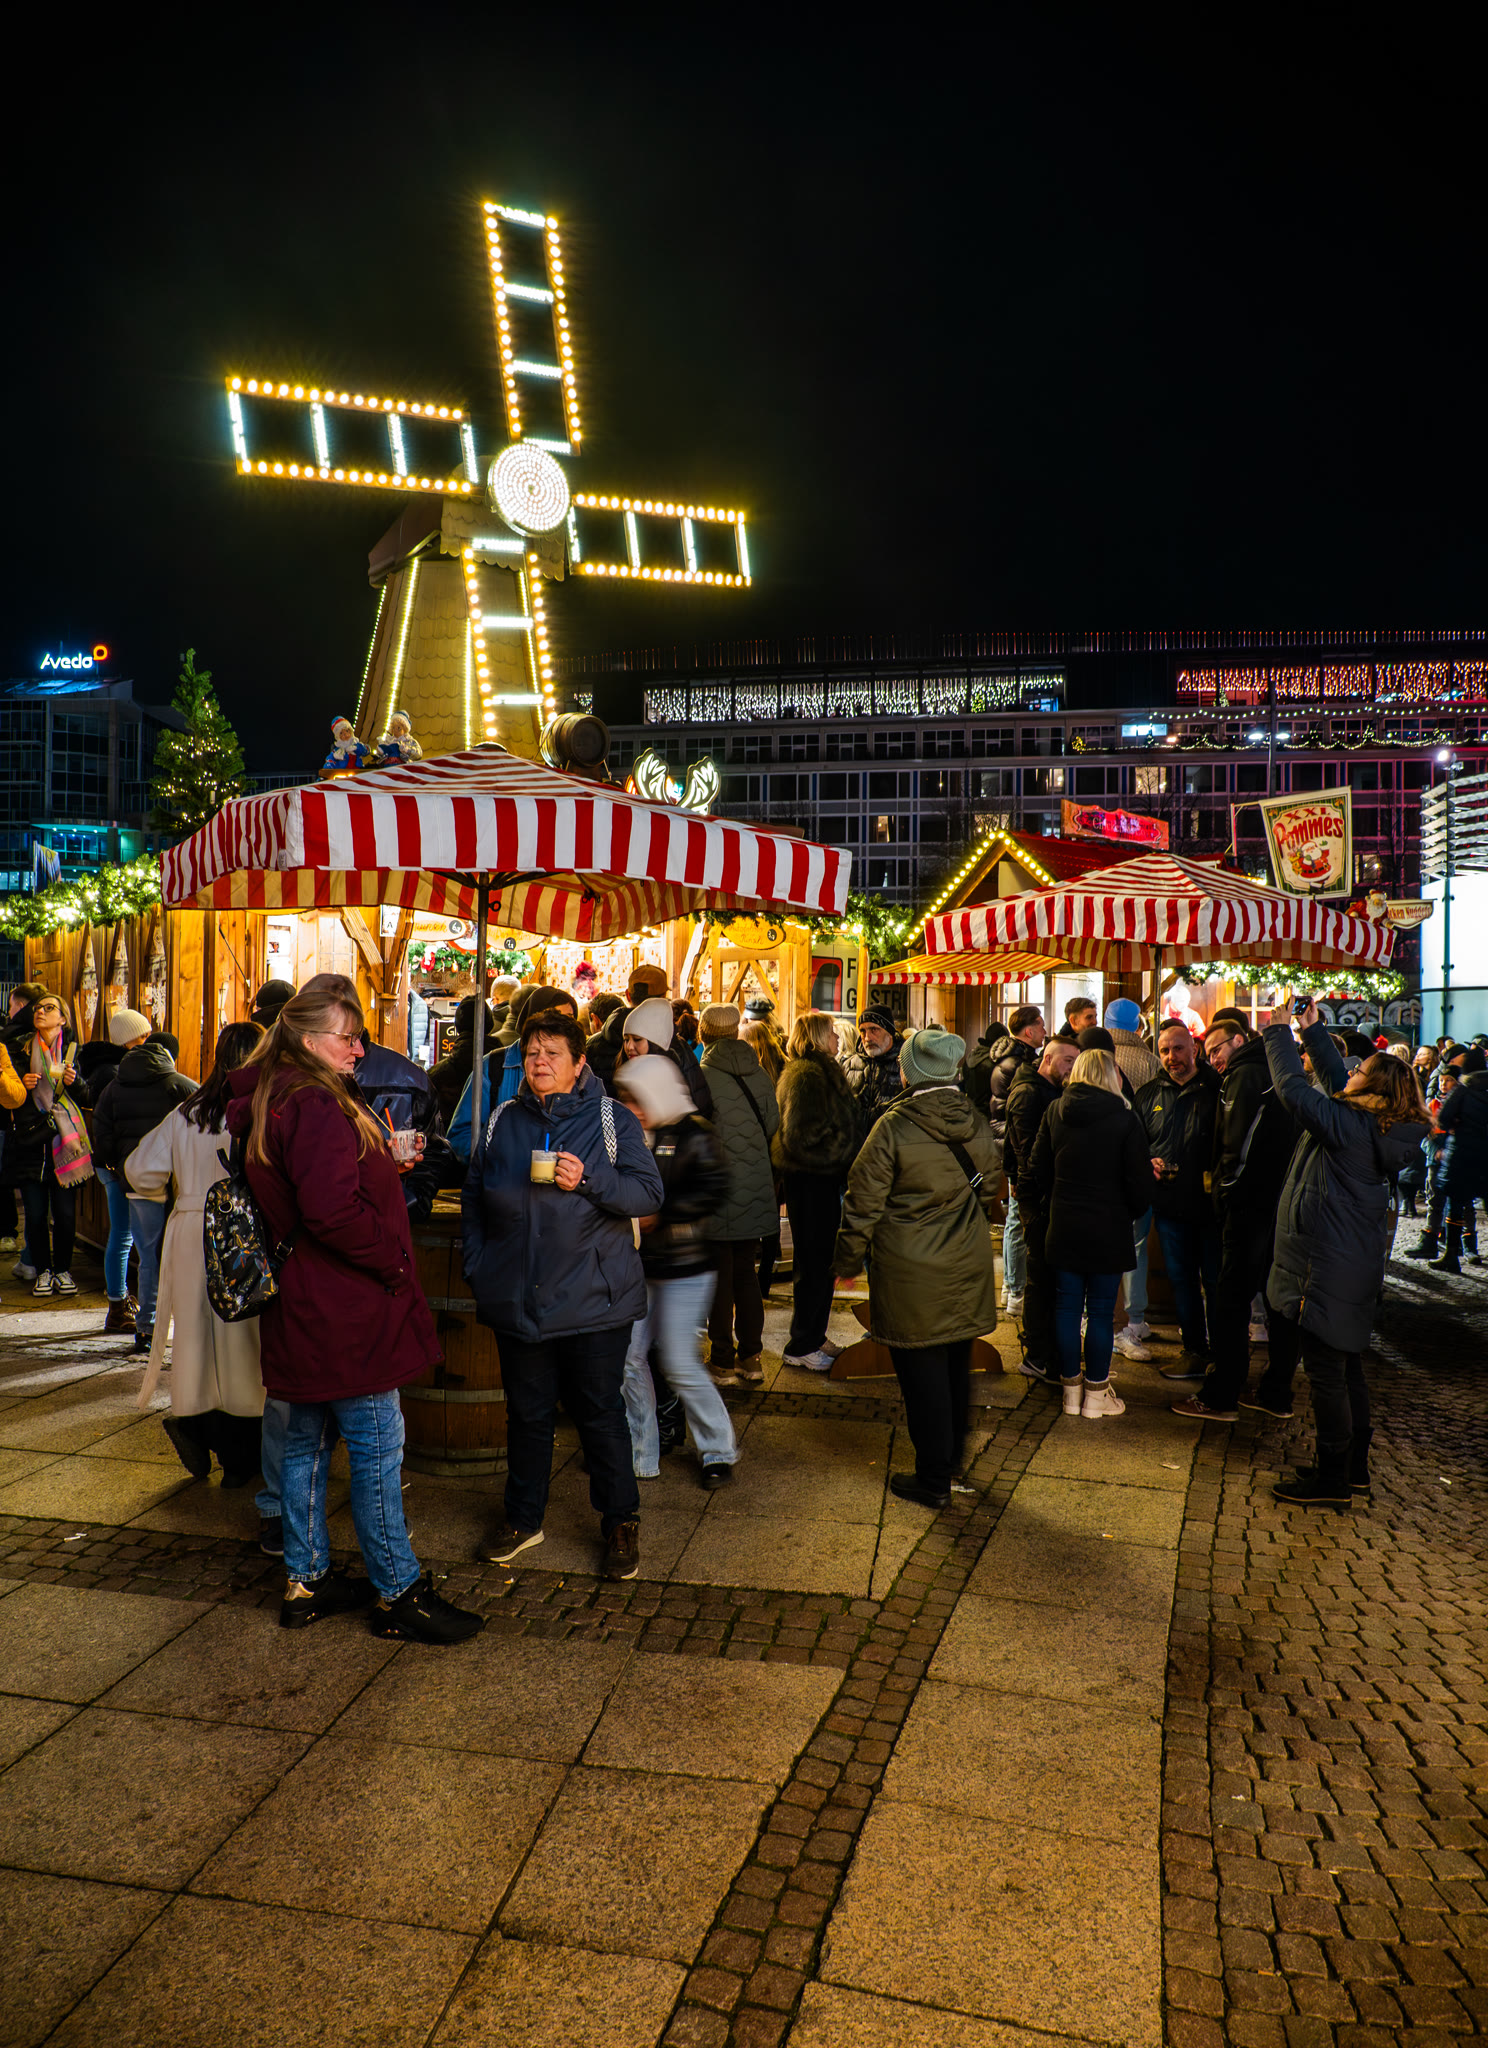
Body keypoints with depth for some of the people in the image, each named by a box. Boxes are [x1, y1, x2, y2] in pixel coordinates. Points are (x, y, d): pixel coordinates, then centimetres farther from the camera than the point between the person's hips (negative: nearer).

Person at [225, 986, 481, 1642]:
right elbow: (333, 1210, -30)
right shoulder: (317, 1107, -20)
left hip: (300, 1310, 10)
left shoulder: (268, 1104, 13)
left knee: (307, 1440, 17)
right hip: (344, 1312, -10)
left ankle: (305, 1580, 29)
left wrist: (385, 1162, 9)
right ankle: (397, 1592, 10)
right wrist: (395, 1262, -18)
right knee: (377, 1448, 0)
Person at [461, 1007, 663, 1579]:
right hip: (518, 1299, 3)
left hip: (593, 1301, -3)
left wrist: (589, 1180, -24)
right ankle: (523, 1518, 33)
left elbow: (649, 1194, -9)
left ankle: (620, 1523, 22)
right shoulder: (502, 1121, 8)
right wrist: (478, 1268, 8)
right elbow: (474, 1196, 16)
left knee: (601, 1415, 6)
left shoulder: (613, 1120, -3)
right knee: (526, 1413, 15)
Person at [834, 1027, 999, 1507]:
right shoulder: (977, 1126, 1)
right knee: (956, 1364, 19)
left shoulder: (893, 1127, -16)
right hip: (967, 1264, 6)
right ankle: (953, 1459, 35)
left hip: (912, 1274, -6)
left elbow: (865, 1201, -12)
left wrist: (848, 1259, 1)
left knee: (922, 1372, 4)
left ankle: (933, 1480, 13)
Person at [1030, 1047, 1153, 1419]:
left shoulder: (1054, 1111, 0)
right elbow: (1140, 1180, -9)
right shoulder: (1125, 1119, -11)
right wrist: (1131, 1212, 8)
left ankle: (1071, 1388, 20)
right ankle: (1096, 1394, 15)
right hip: (1108, 1230, -3)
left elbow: (1038, 1168, 5)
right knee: (1101, 1311, 6)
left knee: (1067, 1306, 11)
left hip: (1063, 1225, 3)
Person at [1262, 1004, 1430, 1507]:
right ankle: (1354, 1469, 29)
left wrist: (1279, 1033, -10)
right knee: (1346, 1368, 18)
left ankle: (1331, 1480, 8)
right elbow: (1334, 1080, 19)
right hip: (1354, 1266, 9)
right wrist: (1312, 1032, 20)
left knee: (1325, 1375, -1)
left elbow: (1293, 1089, -21)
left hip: (1326, 1269, -9)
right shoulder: (1377, 1128, 5)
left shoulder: (1349, 1126, -21)